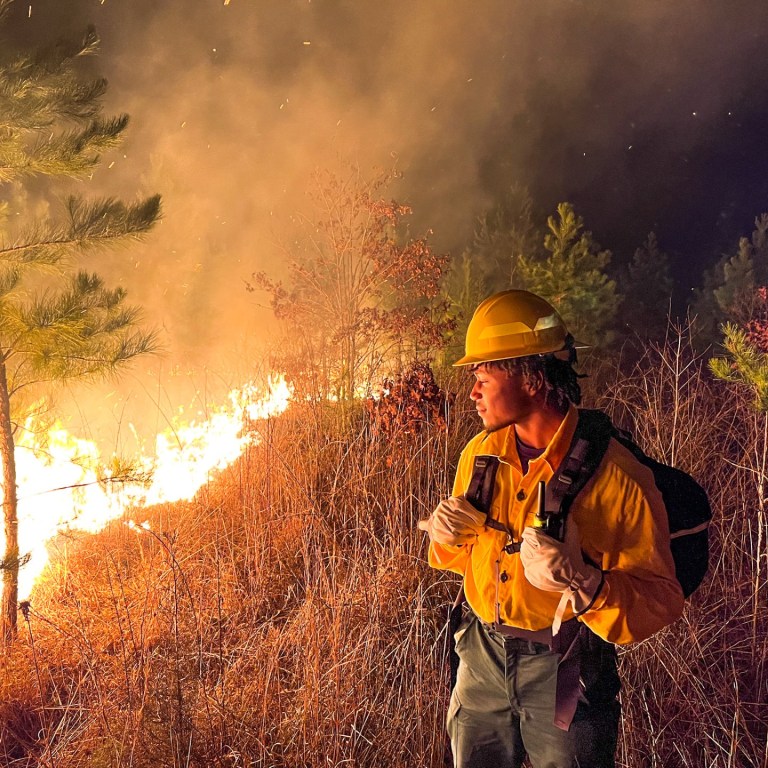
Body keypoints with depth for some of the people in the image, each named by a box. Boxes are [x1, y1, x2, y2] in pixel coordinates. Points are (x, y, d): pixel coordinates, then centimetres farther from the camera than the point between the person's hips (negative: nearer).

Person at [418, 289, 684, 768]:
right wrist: (450, 535, -8)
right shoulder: (481, 454, 0)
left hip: (565, 670, -5)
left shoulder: (615, 476, -18)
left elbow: (661, 600, -17)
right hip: (483, 654, 5)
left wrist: (585, 584, -34)